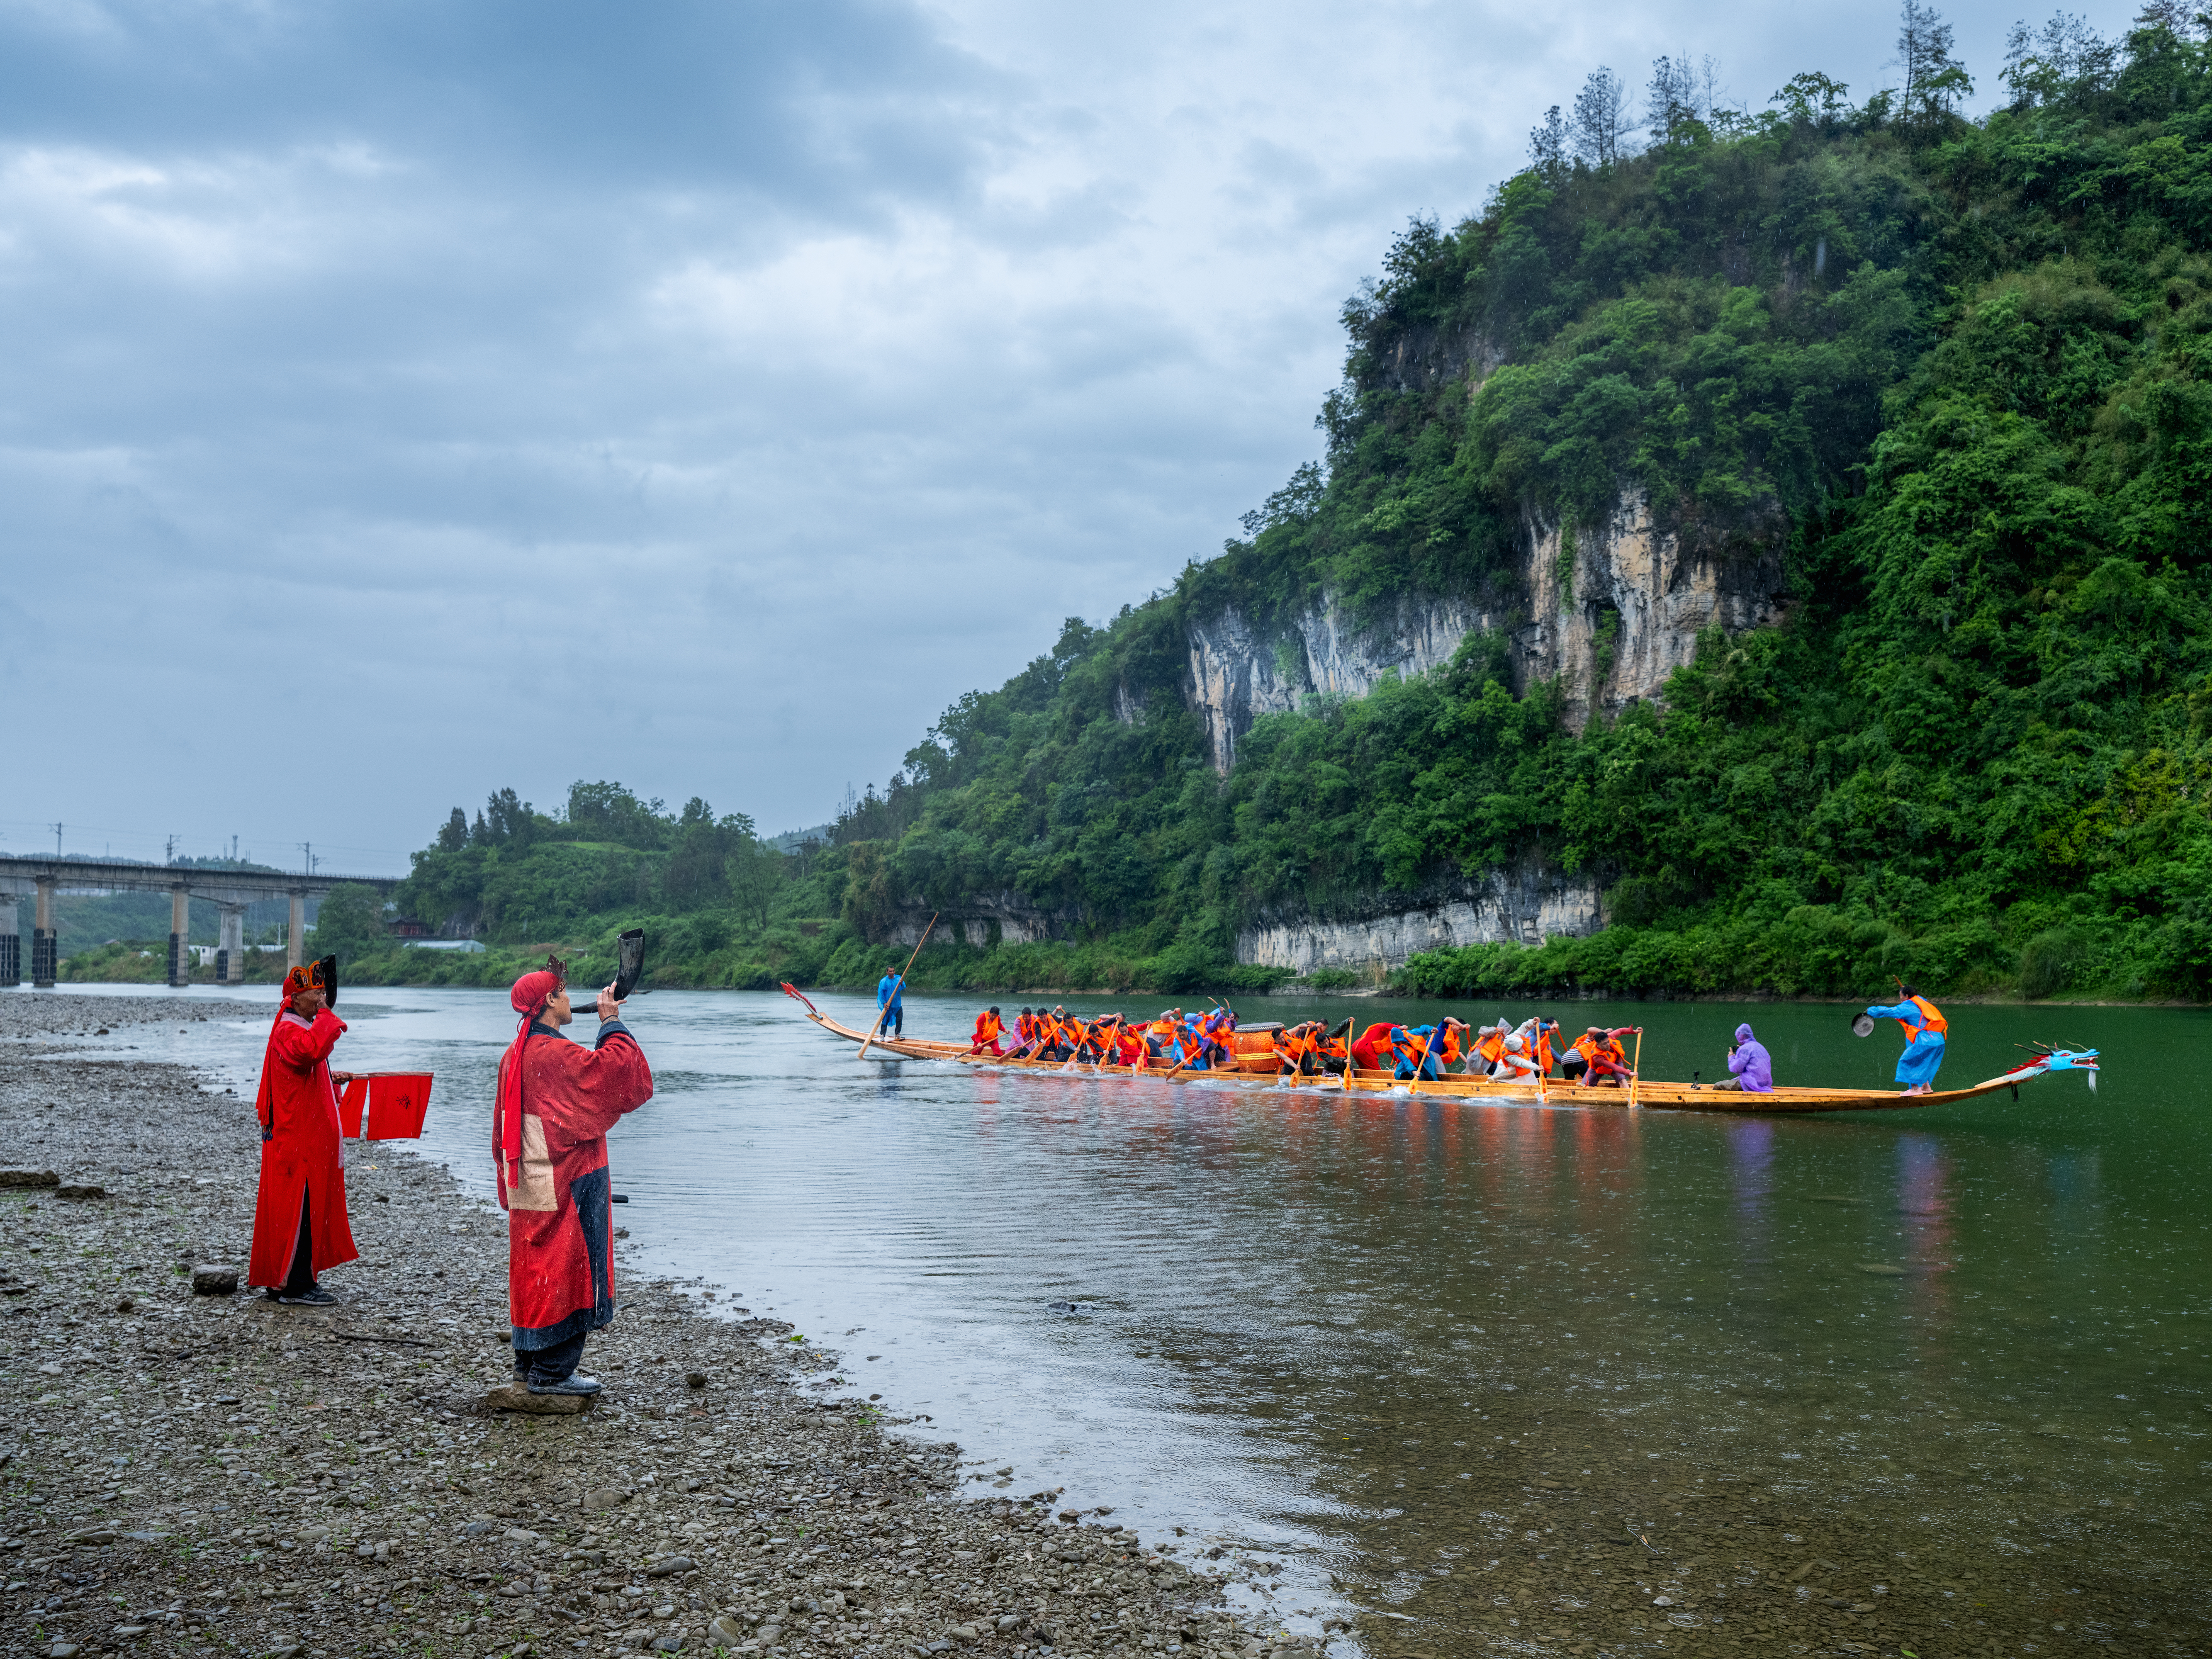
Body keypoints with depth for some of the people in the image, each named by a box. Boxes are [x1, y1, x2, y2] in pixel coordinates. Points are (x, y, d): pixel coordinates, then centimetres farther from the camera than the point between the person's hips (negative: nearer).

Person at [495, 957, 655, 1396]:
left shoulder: (515, 1055, 12)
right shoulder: (554, 1053, -18)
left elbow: (502, 1129, 18)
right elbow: (612, 1069, -27)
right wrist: (612, 1023, -11)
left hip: (529, 1186, 10)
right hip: (564, 1185, -9)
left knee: (534, 1267, 16)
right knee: (564, 1266, -3)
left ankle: (529, 1361, 24)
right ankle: (551, 1371, 1)